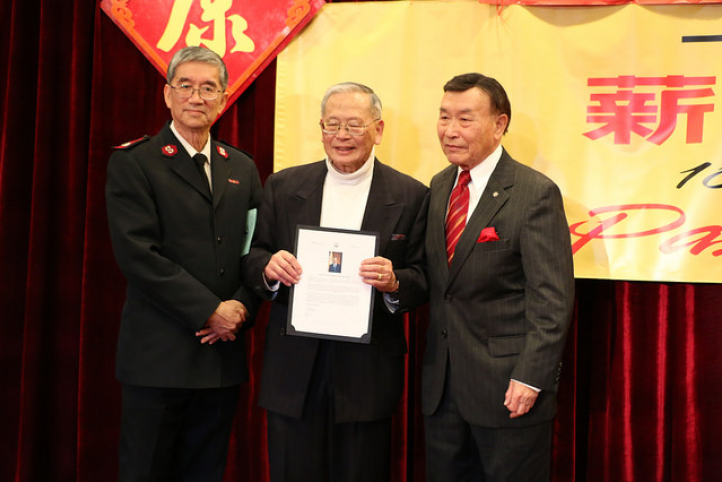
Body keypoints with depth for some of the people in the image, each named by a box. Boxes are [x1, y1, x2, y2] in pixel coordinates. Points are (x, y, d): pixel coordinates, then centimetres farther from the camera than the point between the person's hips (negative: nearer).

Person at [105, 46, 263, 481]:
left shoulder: (243, 168, 14)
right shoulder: (133, 163, -3)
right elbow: (138, 254, -13)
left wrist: (243, 306, -7)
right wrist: (210, 310, -14)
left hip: (223, 353, 5)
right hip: (159, 356, -4)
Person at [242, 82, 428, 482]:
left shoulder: (410, 196, 0)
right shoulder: (283, 187, 6)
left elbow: (422, 281, 0)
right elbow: (251, 260, 8)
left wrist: (393, 282, -22)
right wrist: (269, 267, -14)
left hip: (367, 373, -1)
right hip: (293, 370, 2)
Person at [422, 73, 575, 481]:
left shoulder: (536, 194, -11)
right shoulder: (439, 187, 9)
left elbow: (552, 298, -15)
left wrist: (530, 379, -18)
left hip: (507, 387, -6)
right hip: (441, 386, 6)